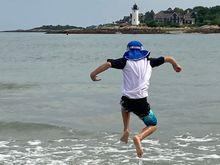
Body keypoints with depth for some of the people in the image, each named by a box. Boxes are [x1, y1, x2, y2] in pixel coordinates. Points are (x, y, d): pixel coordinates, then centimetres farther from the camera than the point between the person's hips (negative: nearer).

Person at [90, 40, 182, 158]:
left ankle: (126, 130, 21)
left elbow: (108, 64, -10)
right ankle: (139, 137, -15)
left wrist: (93, 74, -2)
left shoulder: (125, 61, 5)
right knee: (152, 125, 16)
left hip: (127, 100, 2)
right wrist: (176, 66, 39)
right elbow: (168, 58, 19)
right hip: (141, 102, -1)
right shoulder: (148, 62, 11)